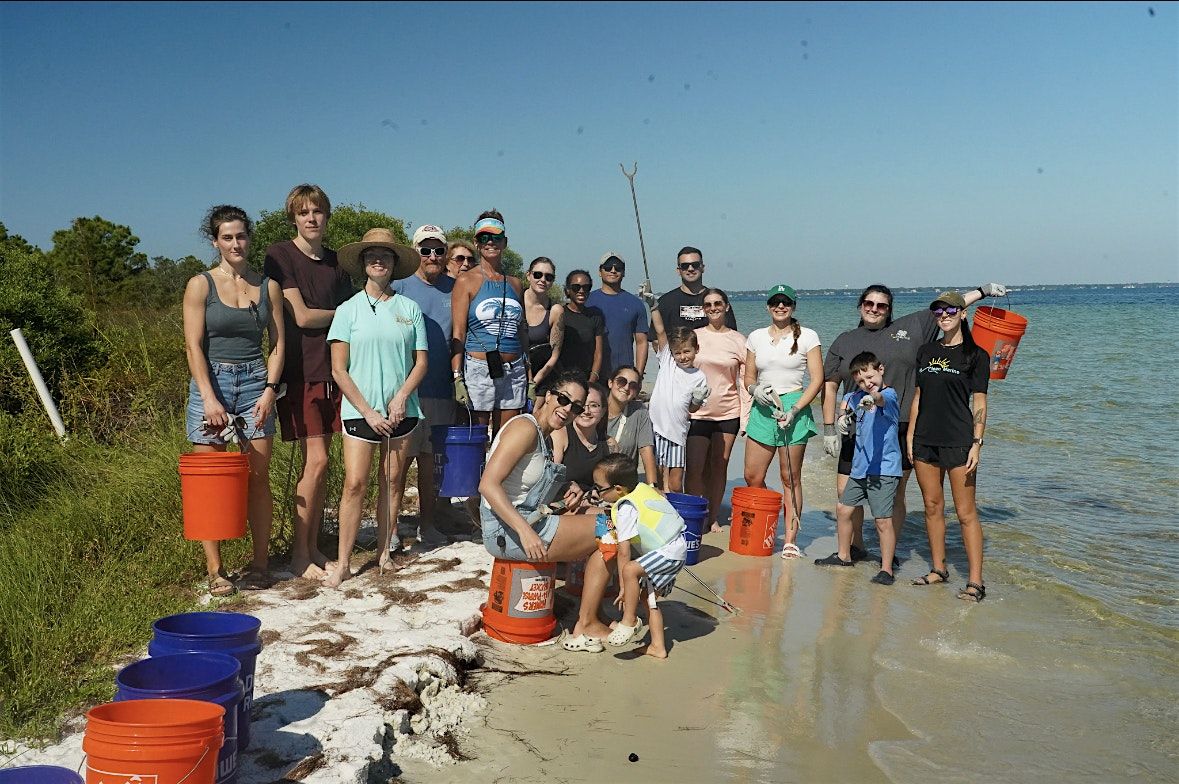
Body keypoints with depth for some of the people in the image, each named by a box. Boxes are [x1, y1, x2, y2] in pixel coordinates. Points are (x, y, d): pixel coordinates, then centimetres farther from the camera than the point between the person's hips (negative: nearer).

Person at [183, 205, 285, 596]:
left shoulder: (268, 286, 8)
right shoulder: (201, 285, 0)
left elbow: (278, 343, 9)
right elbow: (193, 346, -5)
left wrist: (269, 390, -4)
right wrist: (209, 399, -14)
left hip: (256, 384, 2)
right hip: (211, 382, -2)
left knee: (258, 478, 3)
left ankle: (260, 564, 12)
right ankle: (214, 569, 4)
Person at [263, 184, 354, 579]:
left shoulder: (335, 261, 14)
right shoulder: (280, 255, -3)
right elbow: (301, 316, -9)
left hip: (332, 369, 6)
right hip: (300, 369, -5)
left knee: (320, 461, 8)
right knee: (315, 461, -8)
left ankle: (313, 546, 18)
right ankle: (299, 552, 4)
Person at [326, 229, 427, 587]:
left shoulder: (409, 309, 6)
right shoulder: (348, 310, 1)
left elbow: (421, 362, 7)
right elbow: (339, 370, -2)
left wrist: (401, 397, -9)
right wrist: (367, 411, -9)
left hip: (401, 409, 2)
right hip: (360, 410, -2)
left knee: (393, 481, 6)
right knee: (355, 483, -7)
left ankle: (384, 552, 18)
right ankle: (343, 562, -2)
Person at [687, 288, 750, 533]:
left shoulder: (738, 340, 3)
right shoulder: (693, 336, 4)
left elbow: (744, 382, 4)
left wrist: (746, 417, -1)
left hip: (728, 413, 0)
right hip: (697, 412, 0)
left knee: (719, 467, 7)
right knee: (695, 469, -5)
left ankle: (713, 518, 19)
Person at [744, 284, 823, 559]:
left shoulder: (806, 336, 1)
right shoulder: (756, 336, 12)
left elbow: (817, 379, -3)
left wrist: (794, 410, -13)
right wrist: (754, 389, -7)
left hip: (794, 406, -4)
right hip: (762, 409, 4)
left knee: (791, 477, 0)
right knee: (752, 477, 3)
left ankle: (791, 539, 6)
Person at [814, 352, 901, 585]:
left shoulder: (889, 394, -12)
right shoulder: (857, 397, 11)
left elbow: (881, 399, -37)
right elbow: (846, 400, 34)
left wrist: (872, 398, -59)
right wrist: (844, 415, 14)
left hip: (883, 470, -8)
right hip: (860, 467, 9)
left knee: (883, 520, -8)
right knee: (843, 509, 16)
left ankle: (886, 570, 1)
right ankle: (844, 556, 34)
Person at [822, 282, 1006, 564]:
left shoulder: (910, 327, 10)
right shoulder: (844, 342, 11)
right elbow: (830, 386, 8)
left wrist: (983, 291, 15)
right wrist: (829, 429, 2)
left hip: (899, 429, -1)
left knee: (894, 495, 2)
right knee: (846, 491, 2)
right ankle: (856, 548, 23)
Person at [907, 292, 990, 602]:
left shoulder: (975, 355, -2)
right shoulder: (926, 351, 12)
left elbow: (979, 404, -5)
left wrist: (976, 444, -12)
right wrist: (909, 436, 9)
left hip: (958, 441, -5)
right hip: (925, 439, 5)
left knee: (966, 513, -5)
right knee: (932, 507, 11)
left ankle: (976, 581, -1)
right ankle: (938, 569, 23)